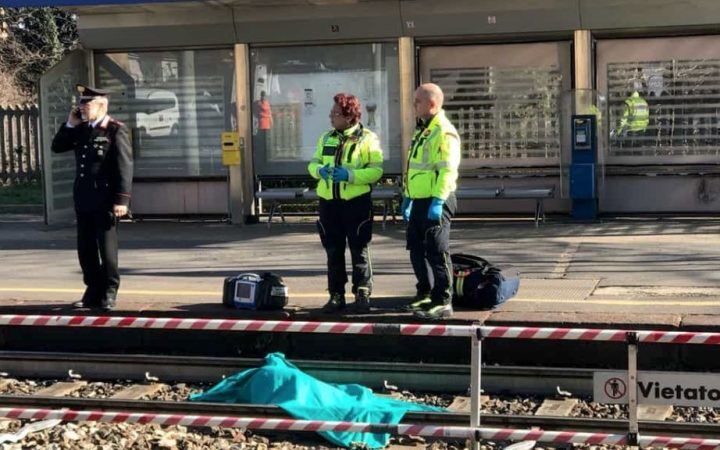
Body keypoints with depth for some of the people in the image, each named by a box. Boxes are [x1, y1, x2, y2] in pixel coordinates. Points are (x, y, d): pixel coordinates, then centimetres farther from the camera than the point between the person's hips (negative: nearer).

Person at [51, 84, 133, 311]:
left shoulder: (116, 130, -9)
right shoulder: (81, 130, 12)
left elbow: (125, 166, -13)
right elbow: (57, 147, 18)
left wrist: (122, 199, -19)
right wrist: (69, 125, 4)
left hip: (105, 201, -7)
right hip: (83, 200, 7)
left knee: (107, 248, 2)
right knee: (85, 249, 11)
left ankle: (109, 292, 13)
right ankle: (93, 292, 21)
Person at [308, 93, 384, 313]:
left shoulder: (367, 139, -5)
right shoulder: (326, 138, 12)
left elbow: (376, 170, -12)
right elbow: (313, 163, 14)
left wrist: (350, 175, -23)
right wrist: (319, 170, -9)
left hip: (357, 202, -5)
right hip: (329, 202, 5)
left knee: (359, 251, 2)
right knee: (333, 251, 9)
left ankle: (362, 295, 10)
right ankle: (336, 295, 17)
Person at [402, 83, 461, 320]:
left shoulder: (444, 132, -13)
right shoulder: (422, 131, 19)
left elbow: (447, 170, -21)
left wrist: (437, 201, -27)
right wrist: (408, 198, 23)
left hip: (436, 202, -10)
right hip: (420, 201, 10)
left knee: (437, 252, -6)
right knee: (417, 249, 16)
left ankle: (443, 302, 0)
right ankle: (424, 293, 29)